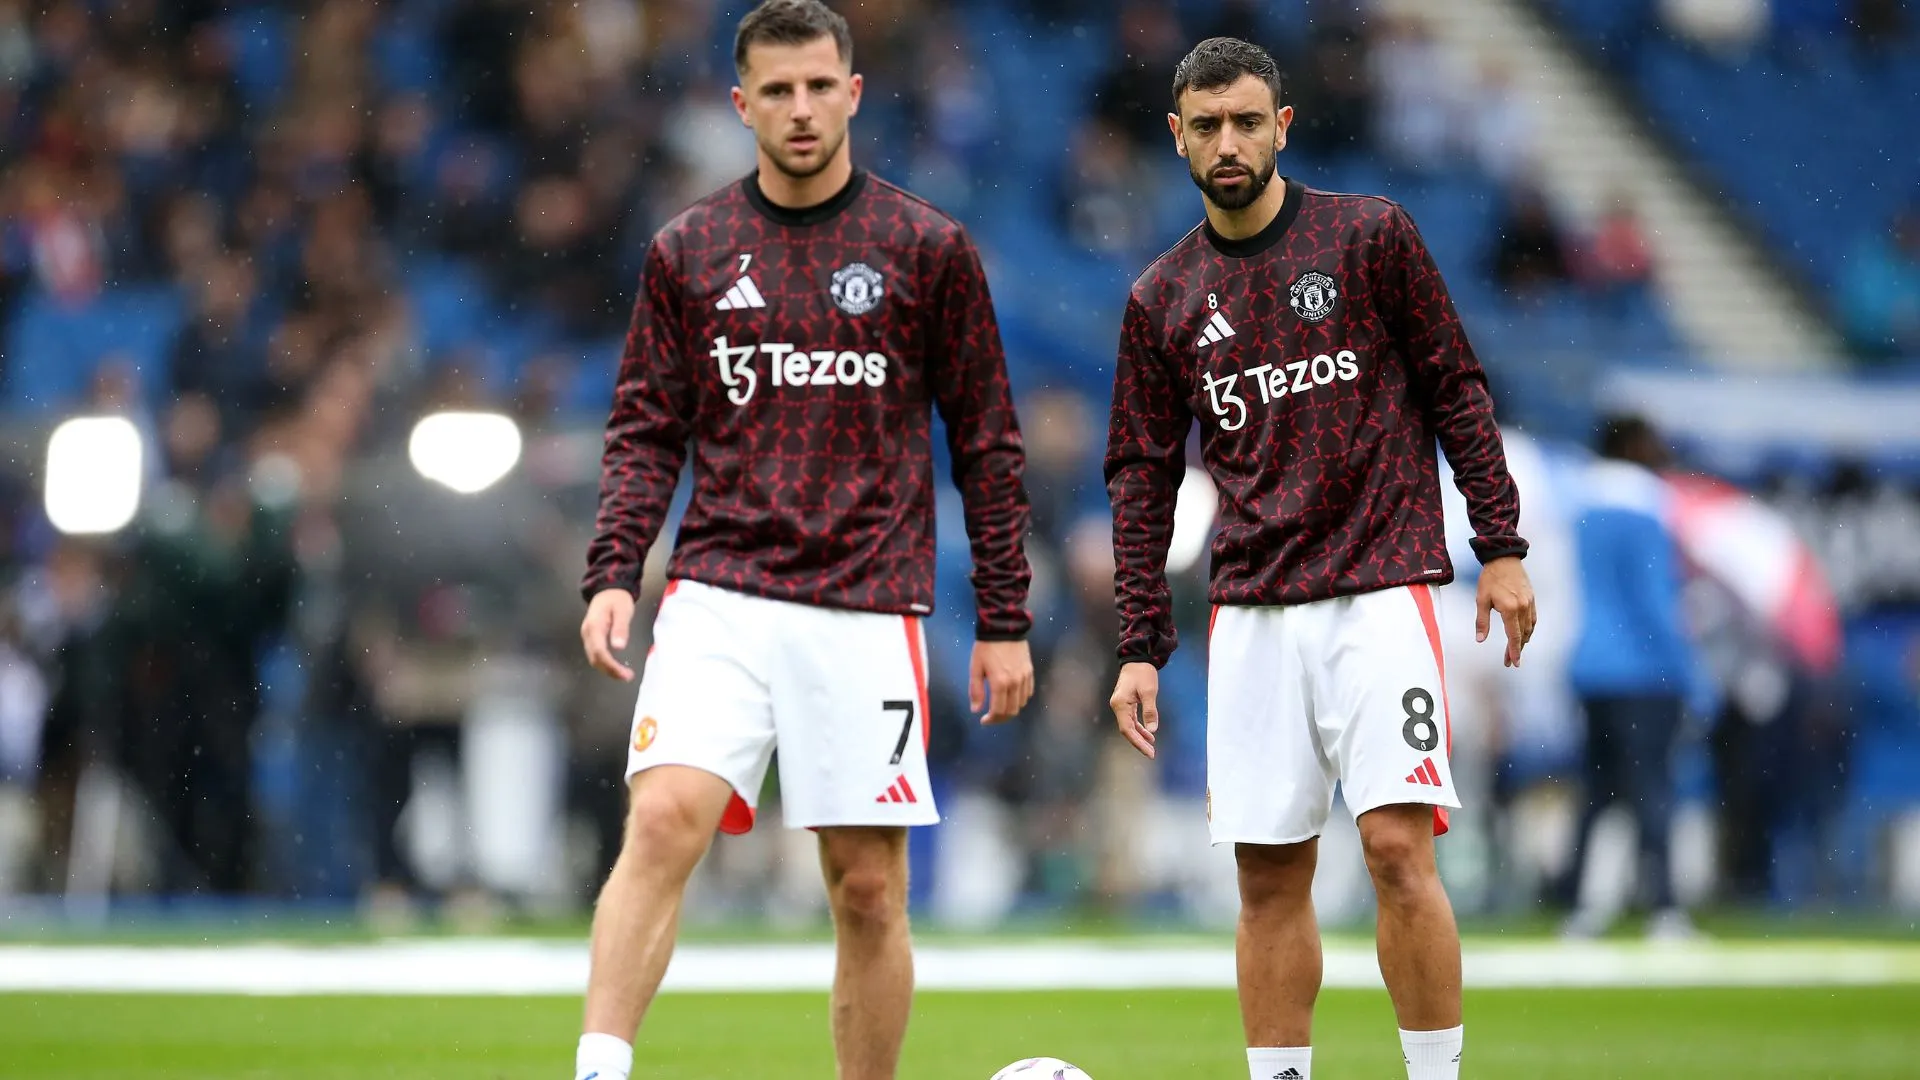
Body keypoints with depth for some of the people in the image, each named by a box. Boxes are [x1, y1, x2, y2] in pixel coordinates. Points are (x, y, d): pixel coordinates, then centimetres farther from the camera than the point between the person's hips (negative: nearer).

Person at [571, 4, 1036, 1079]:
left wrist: (1006, 621, 4)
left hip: (869, 610, 0)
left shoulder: (929, 249, 4)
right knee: (663, 821, -19)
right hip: (719, 597, 0)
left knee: (869, 887, 1)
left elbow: (988, 443, 7)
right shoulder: (688, 251, 8)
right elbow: (647, 432, 11)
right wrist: (612, 574, -4)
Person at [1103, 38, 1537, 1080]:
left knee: (1398, 846, -13)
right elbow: (1141, 476, 13)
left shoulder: (1370, 235, 2)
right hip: (1251, 614, 3)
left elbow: (1456, 389, 5)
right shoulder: (1163, 298, 10)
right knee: (1268, 878, 1)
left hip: (1381, 591, -3)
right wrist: (1140, 647, 7)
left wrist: (1500, 546, -2)